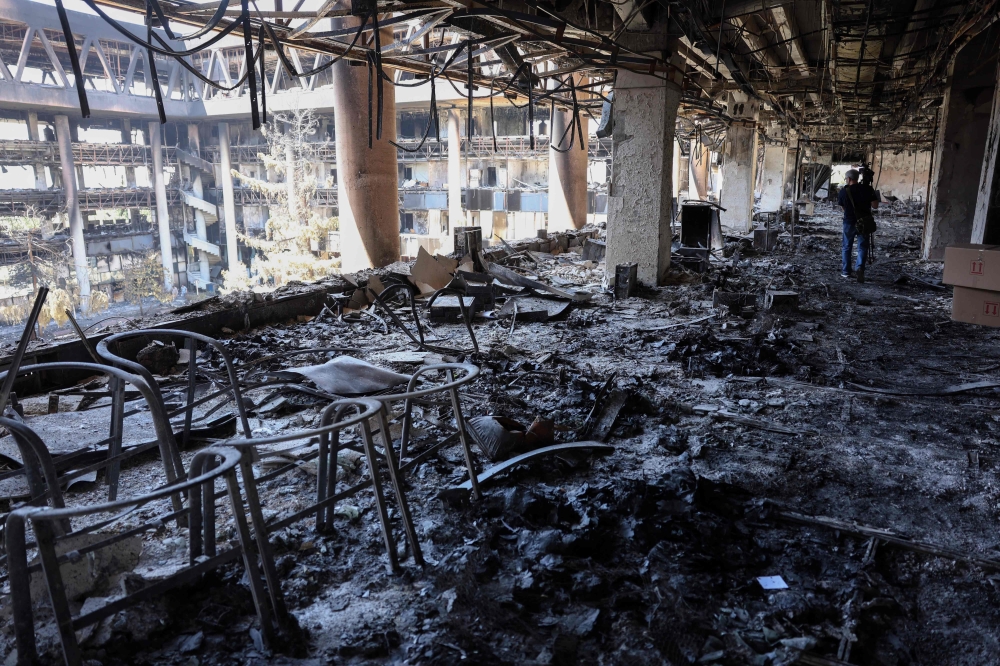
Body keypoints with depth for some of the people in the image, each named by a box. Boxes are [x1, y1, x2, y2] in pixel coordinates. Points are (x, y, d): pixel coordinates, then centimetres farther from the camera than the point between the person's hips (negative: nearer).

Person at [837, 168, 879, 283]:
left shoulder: (844, 191, -7)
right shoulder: (868, 189, -7)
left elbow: (842, 207, 3)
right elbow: (875, 205, -6)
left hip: (849, 222, 0)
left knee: (847, 247, 14)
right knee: (862, 247, 5)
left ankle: (846, 271, 18)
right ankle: (860, 267, -18)